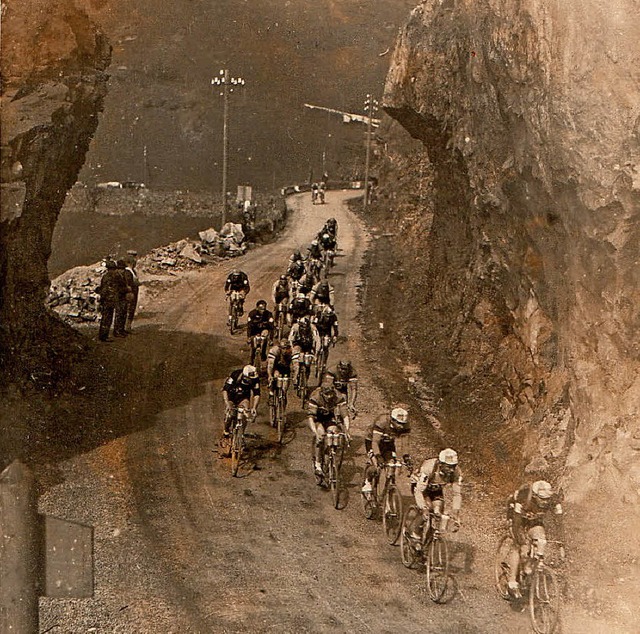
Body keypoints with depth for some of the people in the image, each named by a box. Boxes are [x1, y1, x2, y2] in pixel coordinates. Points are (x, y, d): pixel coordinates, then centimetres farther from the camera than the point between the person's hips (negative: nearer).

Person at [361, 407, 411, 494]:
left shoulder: (405, 426, -23)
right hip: (372, 440, -5)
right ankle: (366, 483, 1)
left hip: (388, 442, 5)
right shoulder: (381, 422, -38)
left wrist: (406, 456, -27)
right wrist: (378, 457, -48)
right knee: (375, 465, -21)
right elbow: (375, 442, -39)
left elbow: (405, 442, -15)